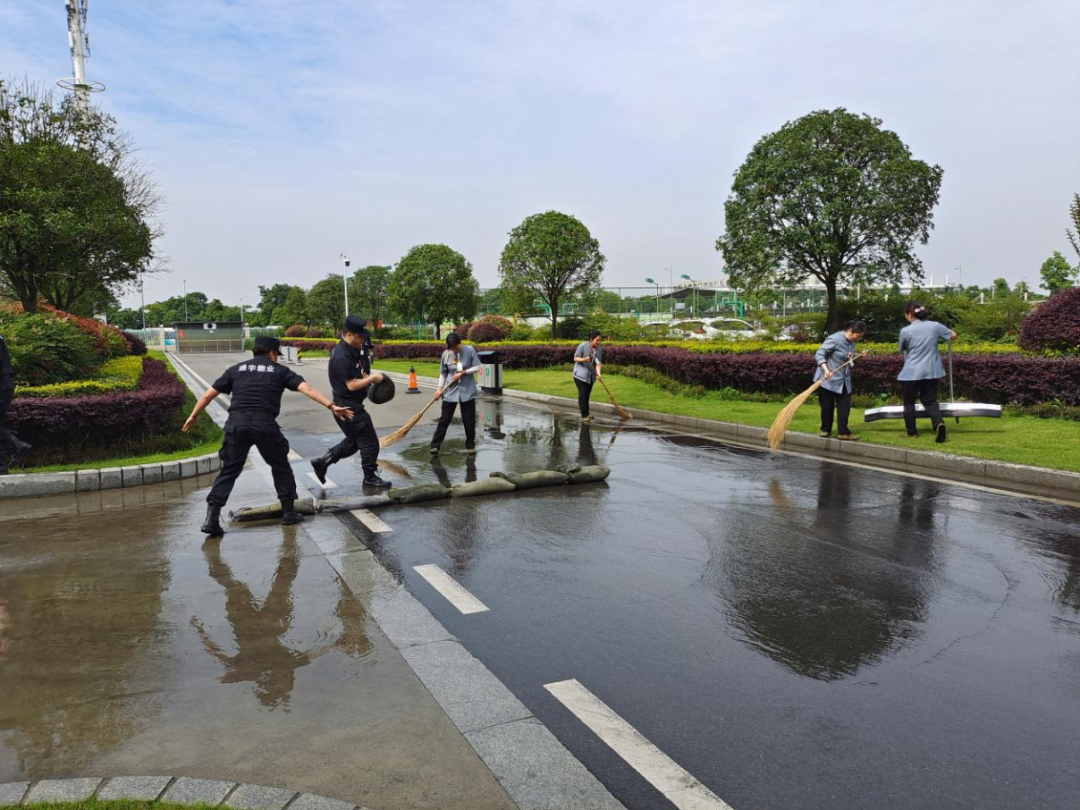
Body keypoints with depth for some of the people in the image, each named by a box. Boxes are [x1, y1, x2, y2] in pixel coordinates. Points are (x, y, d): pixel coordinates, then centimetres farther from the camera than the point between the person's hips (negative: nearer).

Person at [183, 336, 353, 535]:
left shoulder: (236, 369, 19)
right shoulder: (280, 371, 12)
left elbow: (208, 395, 20)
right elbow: (307, 389, 0)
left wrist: (193, 416, 31)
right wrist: (331, 406, -4)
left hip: (236, 423, 2)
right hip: (265, 424, -2)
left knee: (229, 470, 13)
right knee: (280, 467, 18)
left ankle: (212, 517, 4)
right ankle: (288, 512, 23)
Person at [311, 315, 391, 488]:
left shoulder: (352, 350, 7)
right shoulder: (342, 356, -24)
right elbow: (352, 385, -25)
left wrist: (368, 377, 1)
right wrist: (372, 379, -13)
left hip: (350, 405, 10)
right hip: (349, 407, -10)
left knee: (353, 441, 22)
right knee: (370, 442, 1)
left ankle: (322, 462, 26)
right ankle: (370, 478, 16)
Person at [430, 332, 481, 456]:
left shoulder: (470, 350, -7)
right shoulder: (445, 354, -2)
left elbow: (477, 367, -5)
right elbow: (443, 373, 5)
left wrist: (463, 373, -16)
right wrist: (440, 387, -6)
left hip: (467, 391, -1)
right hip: (450, 391, 1)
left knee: (469, 420, 6)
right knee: (444, 419, 0)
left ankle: (470, 445, 22)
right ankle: (435, 445, 2)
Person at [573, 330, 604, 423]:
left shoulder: (599, 349, -4)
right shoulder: (583, 345, -17)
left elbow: (598, 363, -10)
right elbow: (575, 358, -11)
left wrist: (598, 373, -27)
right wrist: (584, 359, -31)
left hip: (591, 376, 5)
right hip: (580, 374, -5)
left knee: (587, 395, 11)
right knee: (583, 394, -10)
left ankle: (586, 414, 20)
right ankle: (584, 416, -7)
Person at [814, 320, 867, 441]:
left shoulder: (852, 342, 3)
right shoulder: (835, 339, -19)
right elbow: (819, 354, -21)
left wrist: (851, 358, -5)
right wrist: (826, 369, -35)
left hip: (844, 380, 6)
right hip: (828, 379, -6)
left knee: (844, 406, 0)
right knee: (827, 407, 4)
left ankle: (843, 432, 4)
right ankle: (825, 430, 20)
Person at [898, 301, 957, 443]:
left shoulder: (906, 331, -13)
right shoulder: (935, 326, -3)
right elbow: (953, 335, 11)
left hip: (911, 372, -3)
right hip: (931, 371, 4)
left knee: (909, 402, 13)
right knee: (930, 401, 14)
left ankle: (912, 432, 19)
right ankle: (939, 423, -13)